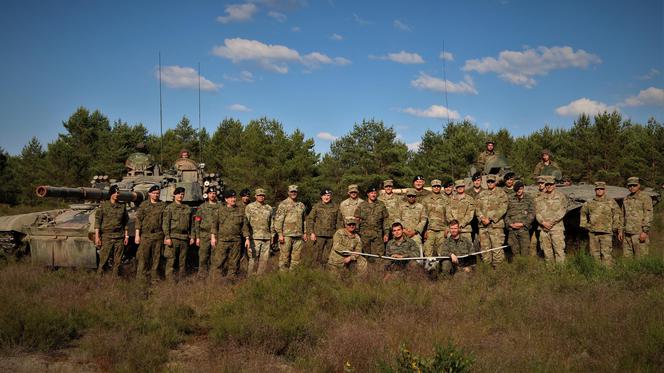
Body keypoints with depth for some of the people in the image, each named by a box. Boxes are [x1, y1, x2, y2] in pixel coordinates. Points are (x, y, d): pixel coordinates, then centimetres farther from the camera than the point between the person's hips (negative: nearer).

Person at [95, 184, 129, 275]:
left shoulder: (122, 206, 9)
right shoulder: (103, 205, 0)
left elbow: (126, 222, 13)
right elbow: (97, 221, -2)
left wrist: (126, 236, 9)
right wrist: (97, 236, -8)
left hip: (119, 237, 3)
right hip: (106, 237, -3)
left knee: (117, 262, 5)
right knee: (103, 261, -3)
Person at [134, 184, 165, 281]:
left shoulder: (163, 205, 10)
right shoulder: (144, 205, 7)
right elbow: (138, 220, 4)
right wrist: (137, 235, -3)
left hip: (158, 236, 2)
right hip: (145, 235, -1)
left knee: (156, 258, 5)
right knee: (143, 258, -4)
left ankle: (154, 278, 12)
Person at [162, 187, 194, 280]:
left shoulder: (188, 208, 14)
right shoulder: (169, 208, 0)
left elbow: (190, 224, 18)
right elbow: (165, 224, -5)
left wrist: (191, 236, 11)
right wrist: (167, 237, -13)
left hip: (185, 238, 5)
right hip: (173, 237, -4)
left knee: (182, 260, 9)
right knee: (171, 260, -6)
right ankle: (169, 279, -3)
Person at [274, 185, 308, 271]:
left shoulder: (301, 205, 15)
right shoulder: (283, 204, -2)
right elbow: (278, 220, -7)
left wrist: (305, 233, 16)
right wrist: (280, 234, -13)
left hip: (298, 235, 5)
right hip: (286, 235, -5)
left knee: (296, 258, 6)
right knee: (284, 257, -2)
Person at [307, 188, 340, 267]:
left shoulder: (335, 207, 9)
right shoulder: (316, 206, 3)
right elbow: (310, 219, 3)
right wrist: (311, 233, -5)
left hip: (331, 235, 2)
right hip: (319, 235, -2)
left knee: (327, 257, 5)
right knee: (317, 256, 1)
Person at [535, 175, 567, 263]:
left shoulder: (561, 196, 6)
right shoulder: (539, 198, 13)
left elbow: (562, 211, -4)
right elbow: (537, 212, 7)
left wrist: (551, 222, -12)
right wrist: (543, 222, -11)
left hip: (557, 227, -3)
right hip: (543, 228, 3)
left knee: (559, 250, -8)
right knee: (547, 251, 6)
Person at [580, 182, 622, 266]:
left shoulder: (611, 202, 3)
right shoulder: (589, 203, 9)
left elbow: (618, 215, 7)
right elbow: (583, 212, 27)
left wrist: (619, 229, 3)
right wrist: (584, 224, 20)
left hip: (606, 233, -3)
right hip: (593, 232, 3)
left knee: (606, 253, -11)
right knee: (595, 254, 7)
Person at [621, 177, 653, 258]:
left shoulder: (645, 198, -5)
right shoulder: (626, 199, 16)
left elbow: (648, 216, -11)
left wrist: (645, 231, -19)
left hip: (640, 233, -6)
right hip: (627, 233, 6)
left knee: (640, 258, -4)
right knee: (627, 256, 6)